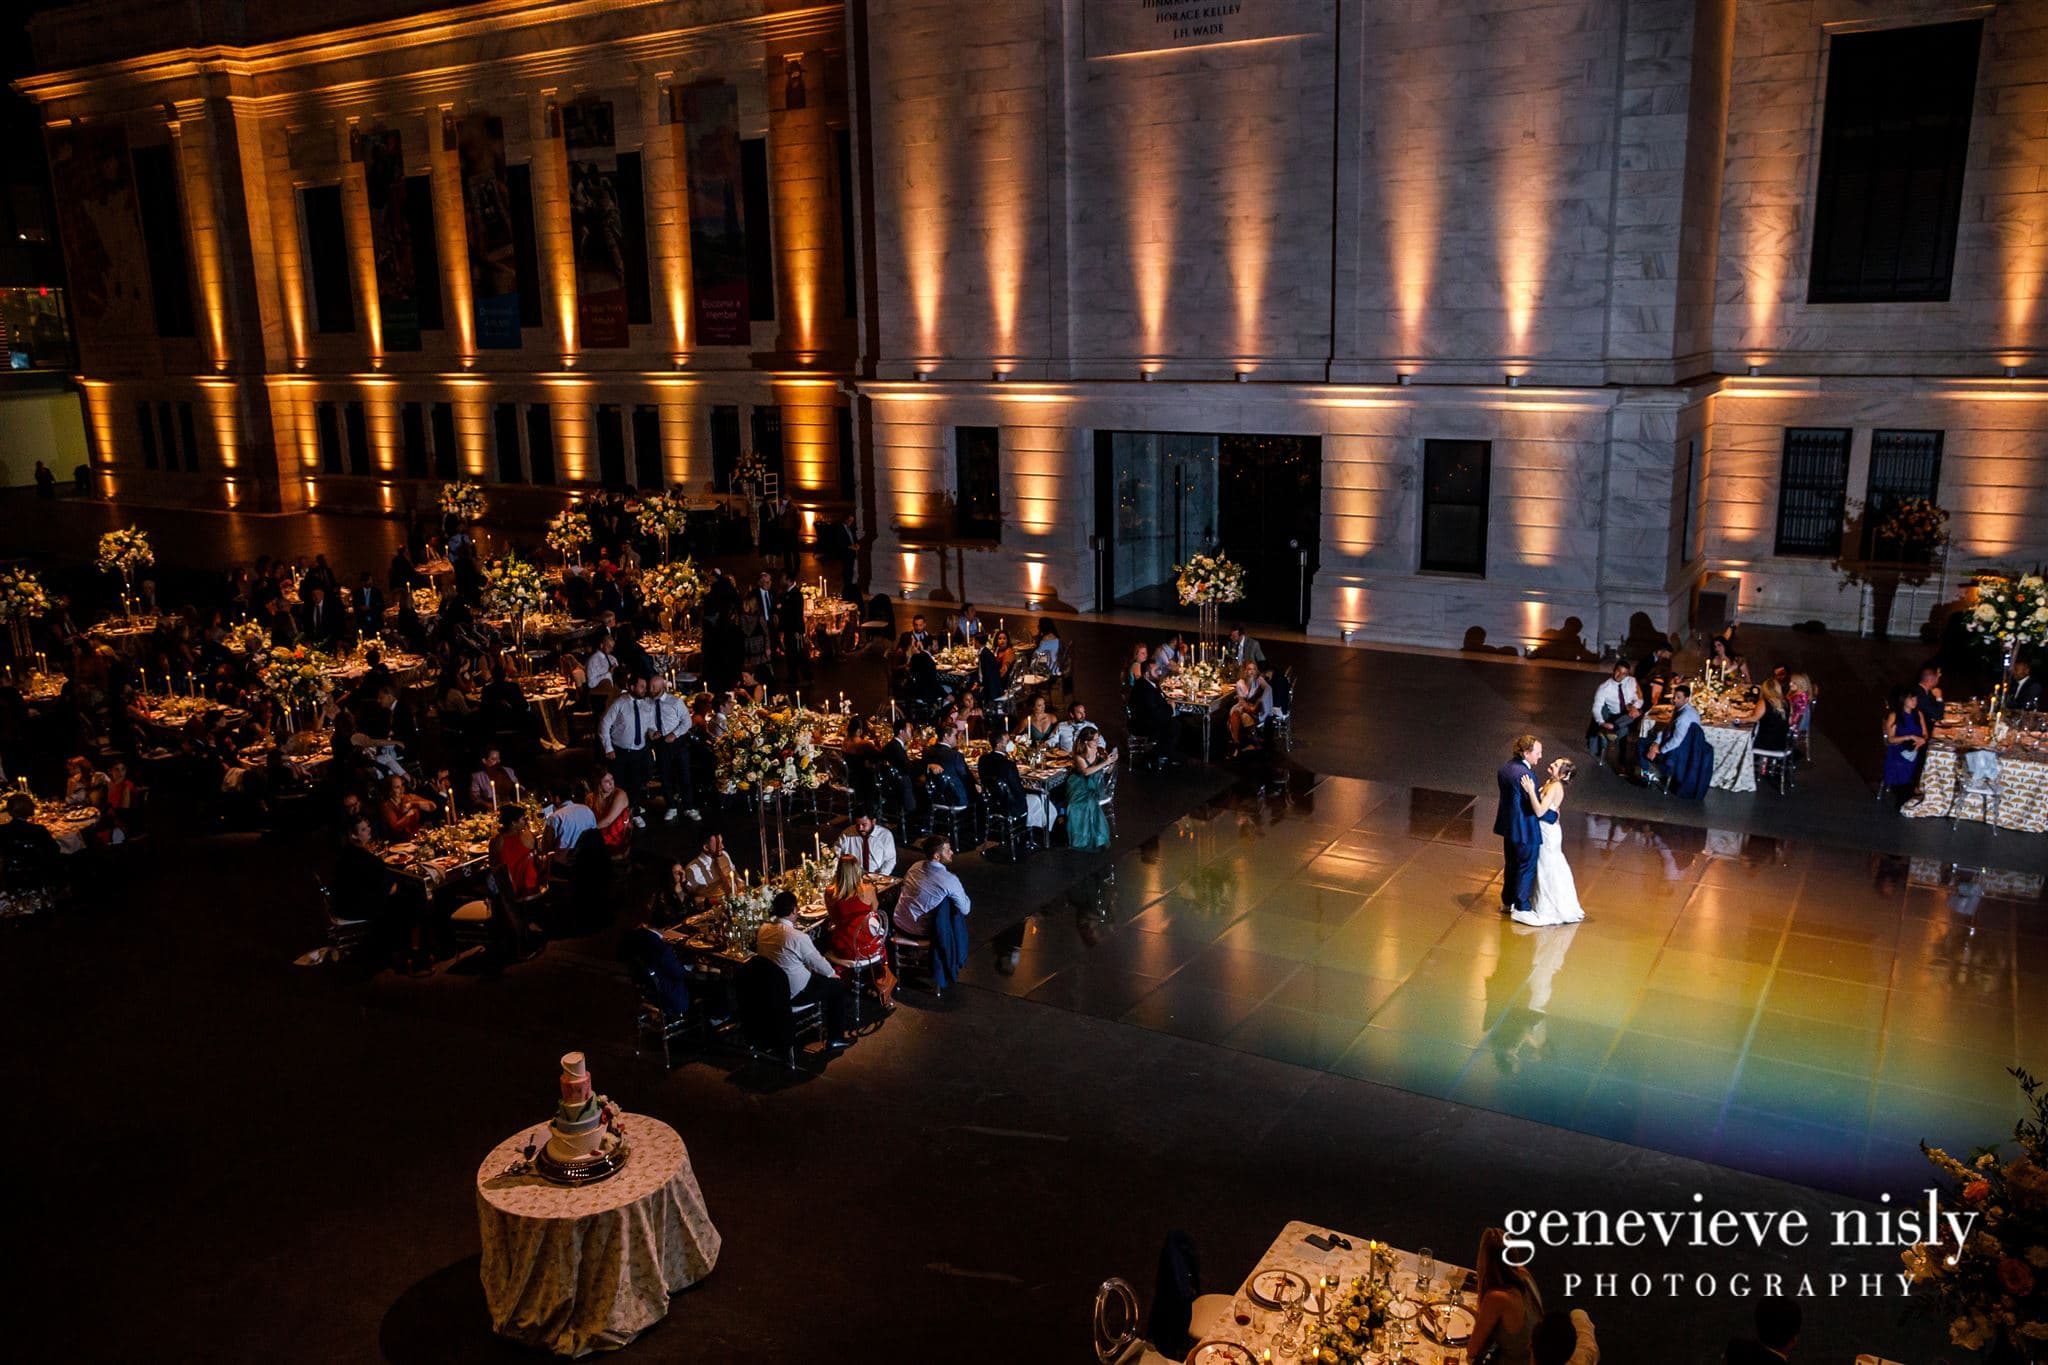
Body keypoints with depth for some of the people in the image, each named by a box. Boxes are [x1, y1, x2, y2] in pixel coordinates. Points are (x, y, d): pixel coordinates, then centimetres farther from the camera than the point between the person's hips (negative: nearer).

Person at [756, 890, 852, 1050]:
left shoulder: (763, 930, -5)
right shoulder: (798, 937, -27)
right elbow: (818, 963, -14)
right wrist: (833, 973, 8)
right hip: (794, 993, -8)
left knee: (819, 976, 29)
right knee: (839, 986, 12)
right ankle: (835, 1039, 18)